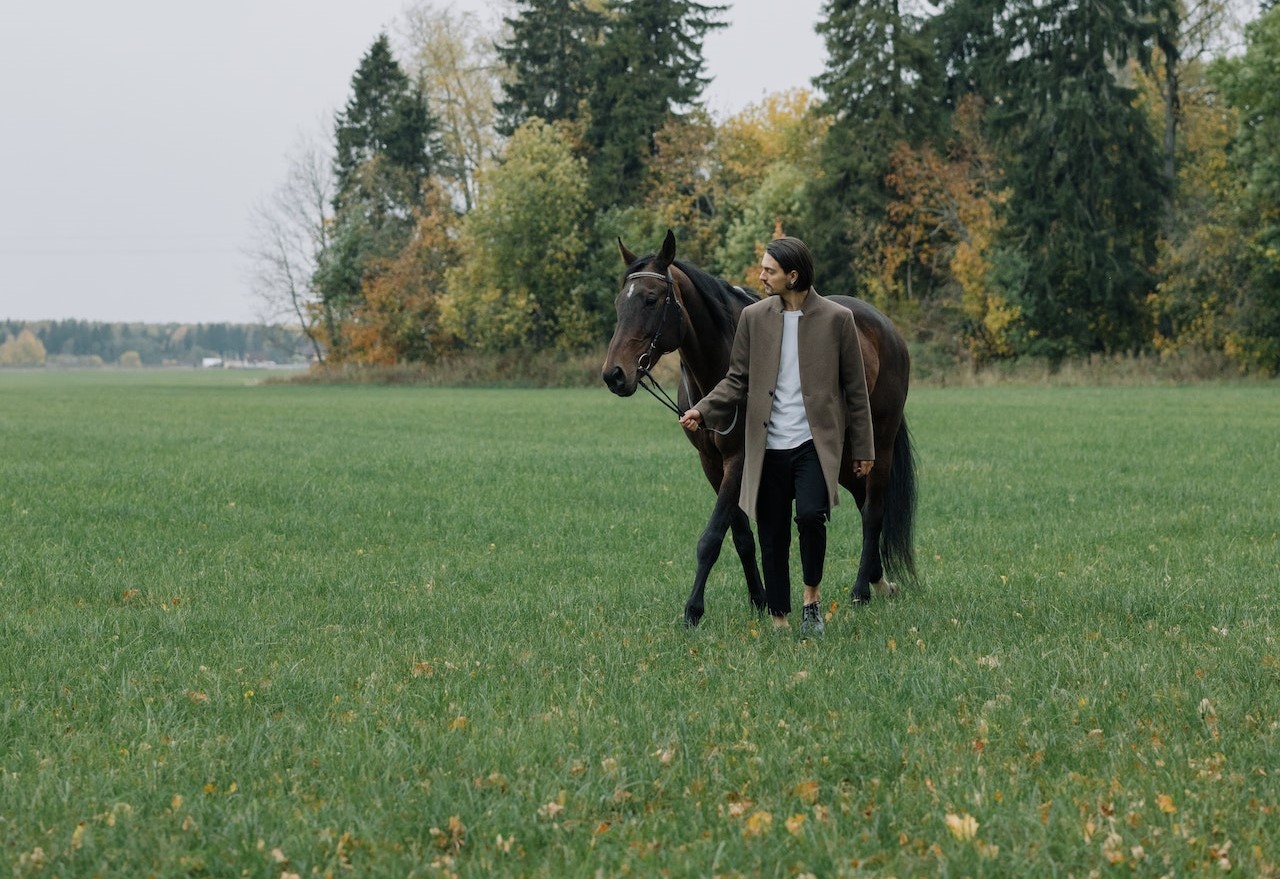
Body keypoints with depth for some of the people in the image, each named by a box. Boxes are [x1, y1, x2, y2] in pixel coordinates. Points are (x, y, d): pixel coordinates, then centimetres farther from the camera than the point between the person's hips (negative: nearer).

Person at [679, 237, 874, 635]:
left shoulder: (837, 319, -1)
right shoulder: (754, 317, 6)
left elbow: (855, 388, 4)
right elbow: (737, 379, 8)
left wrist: (863, 448, 5)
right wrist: (703, 411, -9)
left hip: (815, 442, -3)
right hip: (768, 445, 3)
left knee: (811, 515, -23)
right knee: (772, 535, 5)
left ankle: (812, 595, 1)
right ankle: (780, 619, 17)